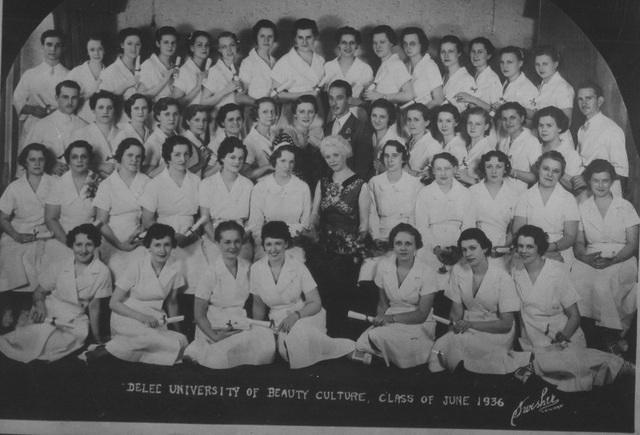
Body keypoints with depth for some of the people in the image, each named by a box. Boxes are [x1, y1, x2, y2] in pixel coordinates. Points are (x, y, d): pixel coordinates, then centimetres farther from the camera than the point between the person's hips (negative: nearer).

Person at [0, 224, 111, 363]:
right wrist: (40, 305, -14)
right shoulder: (60, 265, -2)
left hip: (75, 319, 0)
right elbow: (39, 292, 9)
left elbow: (94, 306, 3)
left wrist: (97, 337, 5)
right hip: (48, 311, 0)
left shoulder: (102, 272, -6)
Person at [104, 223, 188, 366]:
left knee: (182, 342, -27)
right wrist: (141, 317, -19)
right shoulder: (137, 266, -12)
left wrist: (175, 326, 0)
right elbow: (114, 303, -8)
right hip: (127, 317, -5)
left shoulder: (175, 267, -1)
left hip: (155, 319, 5)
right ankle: (113, 347, -16)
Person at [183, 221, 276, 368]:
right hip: (214, 328, -5)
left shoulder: (247, 268, 5)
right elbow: (199, 314, -6)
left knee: (267, 336, -25)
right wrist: (214, 337, -19)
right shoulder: (211, 273, -8)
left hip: (241, 326, 5)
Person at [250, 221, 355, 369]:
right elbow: (258, 305, 12)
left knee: (299, 332, -38)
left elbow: (316, 303, -5)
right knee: (285, 344, -34)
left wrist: (296, 315, -22)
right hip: (279, 322, 2)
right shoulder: (256, 269, -1)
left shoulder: (298, 267, -7)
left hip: (306, 316, -2)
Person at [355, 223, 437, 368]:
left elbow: (422, 315, -9)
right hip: (390, 322, 4)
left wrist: (390, 318, -16)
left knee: (379, 336, -32)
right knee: (360, 345, -25)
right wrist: (379, 319, -14)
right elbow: (383, 303, 9)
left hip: (418, 325, -4)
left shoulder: (427, 272, -10)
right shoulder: (383, 265, 1)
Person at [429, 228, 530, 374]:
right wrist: (456, 323, -19)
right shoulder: (458, 270, -1)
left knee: (460, 341, -34)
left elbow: (506, 323, -13)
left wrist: (470, 324, -23)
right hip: (468, 325, 4)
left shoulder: (502, 278, -13)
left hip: (496, 331, -4)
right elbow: (456, 310, 5)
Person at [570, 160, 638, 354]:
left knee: (603, 284, -35)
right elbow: (578, 243, 10)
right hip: (590, 261, 2)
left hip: (621, 260, -2)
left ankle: (613, 335, -14)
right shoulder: (582, 208, 12)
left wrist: (612, 260, -17)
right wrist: (587, 258, -14)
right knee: (576, 280, -31)